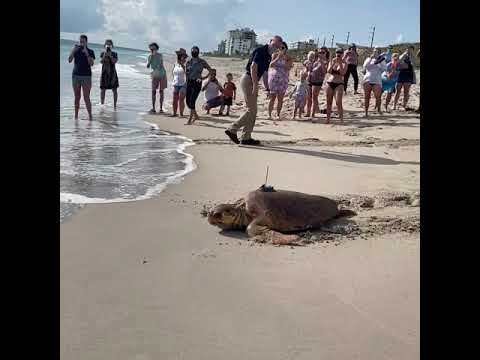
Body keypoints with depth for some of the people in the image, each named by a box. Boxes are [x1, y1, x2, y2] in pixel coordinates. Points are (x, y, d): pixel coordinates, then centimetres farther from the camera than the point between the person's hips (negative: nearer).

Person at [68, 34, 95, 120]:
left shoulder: (90, 51, 3)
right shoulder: (76, 50, 11)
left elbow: (91, 64, -10)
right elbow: (69, 60, -1)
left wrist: (86, 53, -16)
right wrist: (73, 50, -12)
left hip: (86, 76, -3)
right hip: (76, 75, 3)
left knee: (86, 98, -7)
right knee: (77, 97, 5)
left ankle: (90, 116, -3)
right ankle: (76, 116, 9)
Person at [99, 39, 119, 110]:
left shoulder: (114, 54, 4)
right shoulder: (102, 53, 4)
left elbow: (114, 61, -11)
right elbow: (101, 61, -10)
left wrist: (110, 55, -20)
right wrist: (105, 54, -19)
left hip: (113, 73, 0)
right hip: (104, 73, 0)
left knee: (114, 90, 0)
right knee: (103, 90, 2)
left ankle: (115, 105, 8)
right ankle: (102, 105, 10)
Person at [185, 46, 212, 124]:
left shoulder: (202, 62, -1)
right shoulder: (188, 62, 9)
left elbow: (211, 71, 3)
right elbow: (186, 73, 15)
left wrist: (204, 77, -5)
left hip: (197, 83, -5)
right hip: (189, 82, 5)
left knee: (192, 101, -12)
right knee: (188, 101, 5)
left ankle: (190, 119, -7)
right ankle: (195, 115, 26)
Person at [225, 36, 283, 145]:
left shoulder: (269, 56, 18)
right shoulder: (261, 50, -11)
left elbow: (264, 74, 22)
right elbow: (253, 67, -20)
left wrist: (267, 88, 15)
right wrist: (255, 85, -24)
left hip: (252, 81, 10)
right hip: (248, 80, -10)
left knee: (252, 111, 8)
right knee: (251, 110, -11)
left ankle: (246, 137, 11)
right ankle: (232, 129, -6)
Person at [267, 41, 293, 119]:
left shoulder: (288, 58, 2)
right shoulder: (274, 55, 1)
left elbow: (287, 68, -9)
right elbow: (271, 64, -12)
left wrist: (285, 58, -17)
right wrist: (278, 57, -19)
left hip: (283, 80, 1)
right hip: (273, 78, -1)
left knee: (280, 98, 1)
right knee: (272, 97, -4)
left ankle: (278, 114, 9)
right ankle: (269, 114, 1)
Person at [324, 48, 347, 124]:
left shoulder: (344, 63, 2)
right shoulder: (332, 61, 10)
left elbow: (343, 73, -14)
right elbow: (328, 71, -4)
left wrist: (340, 63, -16)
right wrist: (333, 63, -15)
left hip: (339, 84, -3)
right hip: (329, 83, 3)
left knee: (338, 102, -14)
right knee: (329, 102, 6)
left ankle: (341, 119, -12)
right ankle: (328, 118, 14)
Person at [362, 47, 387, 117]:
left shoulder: (381, 60, 13)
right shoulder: (368, 59, 14)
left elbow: (384, 68, -1)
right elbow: (365, 66, -4)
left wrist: (379, 62, -11)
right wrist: (371, 58, -11)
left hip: (377, 81, -1)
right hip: (367, 80, 1)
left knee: (378, 96, -11)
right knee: (367, 97, -1)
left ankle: (378, 108, 13)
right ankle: (366, 112, 3)